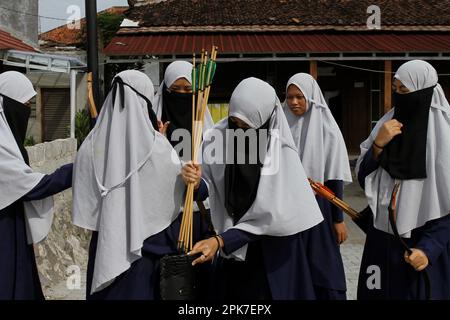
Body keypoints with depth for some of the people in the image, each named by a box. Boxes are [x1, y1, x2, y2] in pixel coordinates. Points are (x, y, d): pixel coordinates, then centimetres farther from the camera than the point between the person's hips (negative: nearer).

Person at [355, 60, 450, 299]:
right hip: (382, 239, 5)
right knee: (377, 292, 11)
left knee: (419, 292, 5)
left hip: (424, 242, -4)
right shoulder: (388, 123, 2)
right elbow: (363, 178, 3)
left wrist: (429, 248, -17)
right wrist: (378, 144, -13)